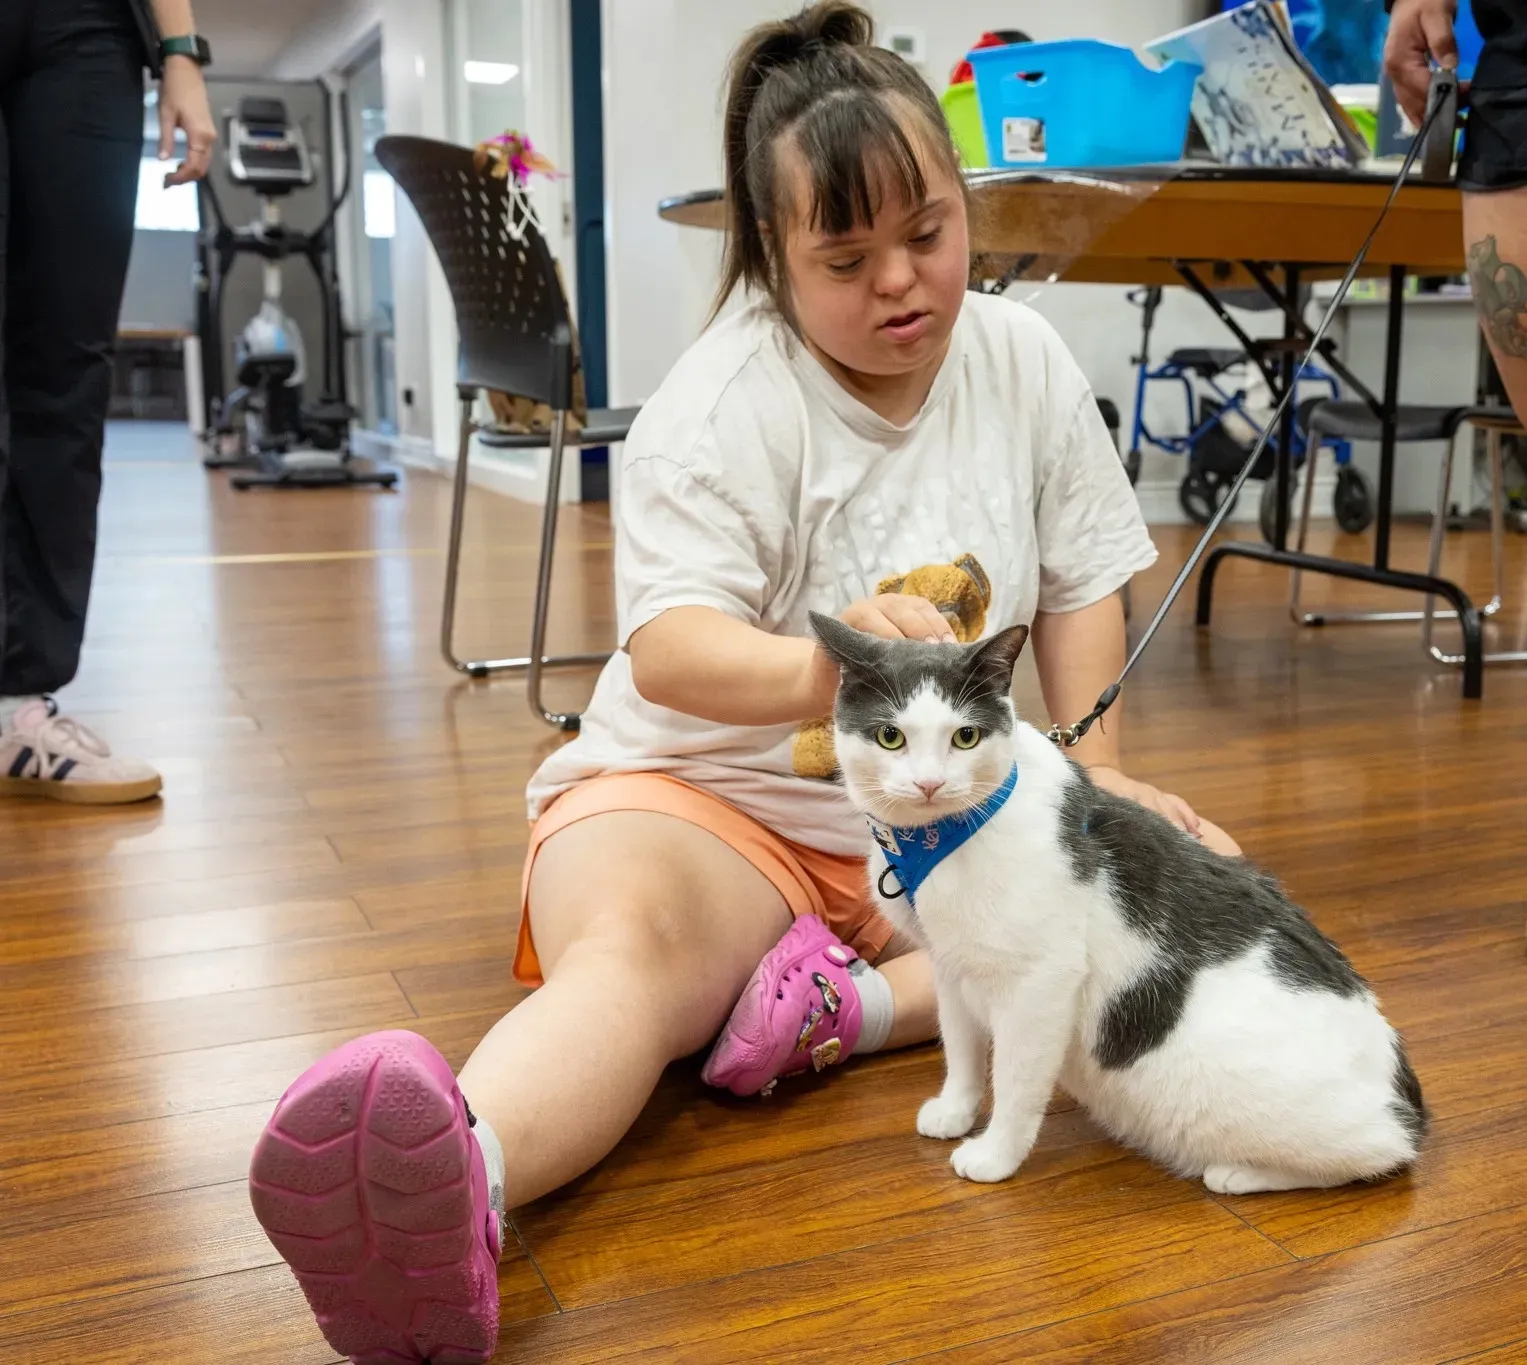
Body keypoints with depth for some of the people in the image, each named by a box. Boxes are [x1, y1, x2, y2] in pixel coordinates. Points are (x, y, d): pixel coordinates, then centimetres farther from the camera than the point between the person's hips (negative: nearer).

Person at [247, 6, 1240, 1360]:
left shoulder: (1024, 360, 3)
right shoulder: (723, 406, -13)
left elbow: (1082, 579, 10)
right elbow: (668, 649, -25)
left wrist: (1094, 768, -3)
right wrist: (821, 668, -46)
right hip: (709, 792, -5)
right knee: (631, 946, -37)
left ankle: (848, 1005, -28)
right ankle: (453, 1189, -64)